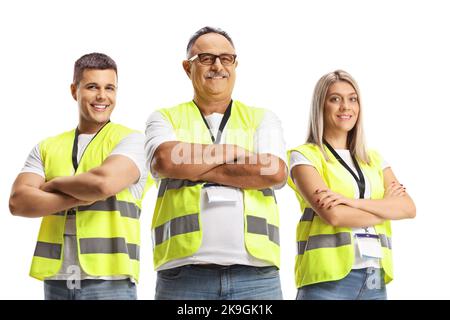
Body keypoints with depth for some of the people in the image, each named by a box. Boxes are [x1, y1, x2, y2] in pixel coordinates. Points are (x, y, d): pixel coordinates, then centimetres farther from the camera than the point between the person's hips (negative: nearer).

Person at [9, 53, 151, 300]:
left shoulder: (131, 140, 0)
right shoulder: (46, 148, 12)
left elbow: (103, 183, -18)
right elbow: (18, 202, -2)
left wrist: (53, 184, -1)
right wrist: (82, 195, -12)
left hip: (109, 279, -3)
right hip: (56, 279, 4)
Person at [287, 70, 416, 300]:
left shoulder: (373, 159, 15)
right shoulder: (304, 156, 0)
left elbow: (408, 208, 0)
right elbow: (332, 214, -14)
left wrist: (352, 202, -13)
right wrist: (385, 207, -1)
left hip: (375, 277, 4)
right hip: (328, 277, -4)